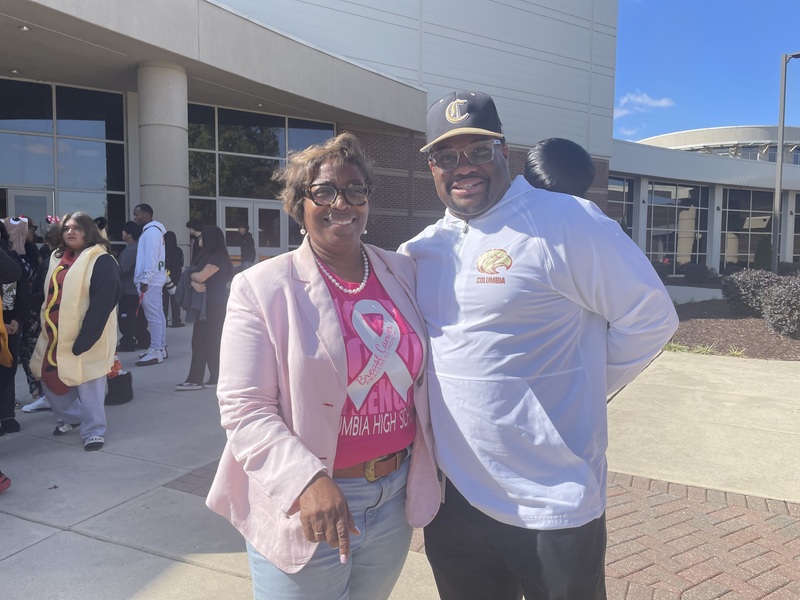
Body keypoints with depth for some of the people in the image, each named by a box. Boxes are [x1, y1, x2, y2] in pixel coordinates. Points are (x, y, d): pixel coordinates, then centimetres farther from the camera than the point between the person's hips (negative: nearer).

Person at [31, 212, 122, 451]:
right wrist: (45, 328, 10)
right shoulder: (57, 258, 13)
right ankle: (70, 416, 38)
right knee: (51, 380, 16)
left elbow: (102, 304, -19)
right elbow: (48, 295, 19)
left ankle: (93, 430, 10)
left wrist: (85, 338, -23)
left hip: (85, 335, -8)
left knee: (88, 384, -2)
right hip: (56, 335, 8)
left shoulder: (101, 261, -12)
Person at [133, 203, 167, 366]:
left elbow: (151, 257, -20)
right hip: (153, 279, 11)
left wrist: (145, 279, -22)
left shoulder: (151, 231, -12)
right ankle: (160, 348, 18)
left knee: (153, 316, -10)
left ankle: (155, 352, -10)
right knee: (158, 315, 12)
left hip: (150, 280, -11)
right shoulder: (152, 230, 21)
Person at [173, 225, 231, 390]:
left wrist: (191, 273, 1)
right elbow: (195, 277, 9)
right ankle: (195, 380, 8)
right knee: (199, 340, 6)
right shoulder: (205, 256, 16)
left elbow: (200, 276, -20)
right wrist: (194, 283, -14)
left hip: (215, 305, -9)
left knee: (211, 340, -2)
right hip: (204, 304, 9)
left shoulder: (218, 258, -13)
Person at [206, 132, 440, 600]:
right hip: (303, 507, -4)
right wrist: (308, 479, -26)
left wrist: (428, 474, 9)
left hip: (394, 499, 5)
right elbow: (244, 408, -14)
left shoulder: (403, 273, 2)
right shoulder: (261, 287, -10)